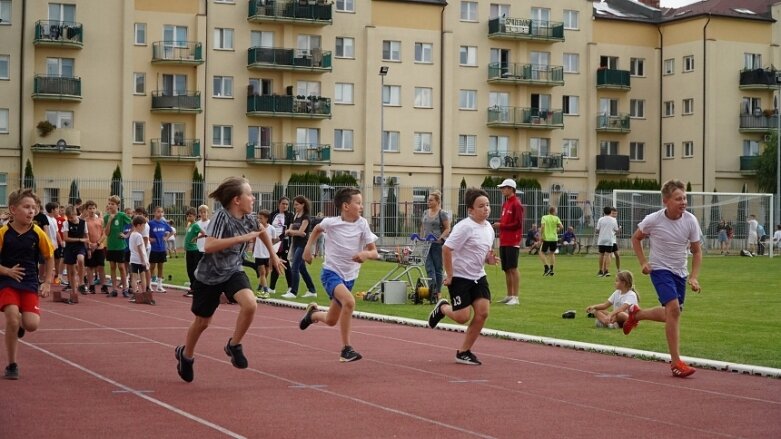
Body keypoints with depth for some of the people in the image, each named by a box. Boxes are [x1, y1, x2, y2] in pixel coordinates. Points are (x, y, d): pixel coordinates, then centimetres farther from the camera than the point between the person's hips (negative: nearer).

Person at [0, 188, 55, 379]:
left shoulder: (38, 233, -5)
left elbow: (49, 257, 9)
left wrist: (47, 282, 4)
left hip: (30, 284, 2)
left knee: (32, 324, -13)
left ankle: (19, 325, 28)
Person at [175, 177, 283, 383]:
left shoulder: (249, 219, -7)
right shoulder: (222, 217, -26)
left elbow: (261, 231, 18)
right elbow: (209, 246, -39)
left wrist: (273, 255, 25)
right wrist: (242, 238, -40)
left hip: (233, 271, 4)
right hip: (209, 275, -4)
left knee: (250, 304, -24)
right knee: (202, 321, 11)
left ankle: (234, 345, -1)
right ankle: (186, 354, 41)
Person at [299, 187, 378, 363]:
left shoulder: (362, 224, -7)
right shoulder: (330, 222, -10)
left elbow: (374, 252, -7)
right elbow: (317, 229, 15)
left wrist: (366, 254, -28)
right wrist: (308, 248, 8)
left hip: (349, 277, 4)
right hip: (331, 272, -4)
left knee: (331, 320, 14)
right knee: (349, 301, -33)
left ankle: (313, 313, 51)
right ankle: (346, 349, -25)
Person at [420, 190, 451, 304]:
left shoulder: (442, 214, -5)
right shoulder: (425, 213, 12)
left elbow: (447, 229, -7)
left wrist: (440, 238, -19)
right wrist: (421, 238, 10)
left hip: (438, 244, -5)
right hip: (427, 244, 5)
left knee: (438, 268, 4)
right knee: (429, 267, -10)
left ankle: (437, 292, 11)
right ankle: (432, 288, -20)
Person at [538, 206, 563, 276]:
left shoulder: (544, 217, -1)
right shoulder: (556, 218, 2)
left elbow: (542, 226, -13)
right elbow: (561, 227, -7)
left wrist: (541, 236, -7)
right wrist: (557, 230, 13)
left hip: (546, 238, -2)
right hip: (554, 238, 2)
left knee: (542, 252, 8)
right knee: (552, 253, 19)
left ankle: (547, 268, -8)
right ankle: (551, 269, 10)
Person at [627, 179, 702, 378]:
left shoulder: (690, 221, -10)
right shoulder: (653, 220, -16)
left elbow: (696, 251, 0)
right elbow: (636, 238, 4)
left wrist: (694, 277, -10)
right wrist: (643, 262, -6)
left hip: (680, 272, 5)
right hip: (660, 269, -5)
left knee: (671, 314, 15)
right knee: (674, 308, -23)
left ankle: (636, 314, 44)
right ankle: (676, 363, -19)